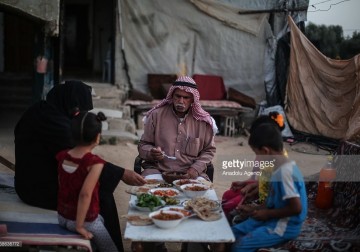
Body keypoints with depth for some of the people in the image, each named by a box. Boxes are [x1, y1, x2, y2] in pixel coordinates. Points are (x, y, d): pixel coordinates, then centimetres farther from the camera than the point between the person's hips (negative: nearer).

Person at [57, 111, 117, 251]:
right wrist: (79, 226, -24)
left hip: (62, 217, 7)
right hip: (86, 220, -7)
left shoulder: (62, 157, -6)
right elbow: (85, 194, -32)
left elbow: (62, 186, 4)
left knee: (101, 219, 33)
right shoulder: (94, 162, -25)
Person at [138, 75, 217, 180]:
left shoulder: (203, 120, 2)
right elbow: (143, 145, 8)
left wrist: (196, 168, -5)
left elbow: (209, 150, 12)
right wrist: (151, 153, -15)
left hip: (190, 173, 1)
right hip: (158, 170, -1)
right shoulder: (156, 115, 1)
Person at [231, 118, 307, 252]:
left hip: (286, 226, -10)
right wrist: (254, 209, 8)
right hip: (276, 219, 10)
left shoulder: (284, 171, -24)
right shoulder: (279, 167, 5)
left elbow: (296, 208, -26)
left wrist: (267, 213, -15)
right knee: (233, 232, 11)